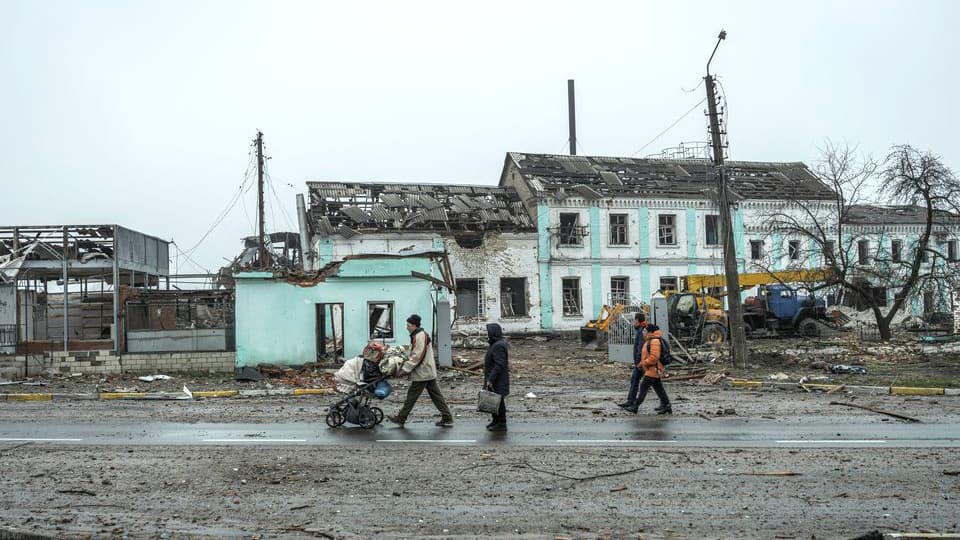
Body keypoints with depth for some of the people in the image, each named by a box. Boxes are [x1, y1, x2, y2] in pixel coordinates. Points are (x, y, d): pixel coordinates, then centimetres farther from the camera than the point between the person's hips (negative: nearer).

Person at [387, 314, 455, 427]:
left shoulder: (419, 336, -17)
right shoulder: (423, 335, 16)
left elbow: (417, 356, -22)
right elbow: (413, 354, 23)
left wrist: (405, 369, -18)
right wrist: (405, 366, 17)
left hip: (422, 374, -10)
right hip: (429, 373, 10)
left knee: (411, 396, 0)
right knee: (436, 396, 9)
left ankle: (400, 419, 10)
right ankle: (447, 419, 9)